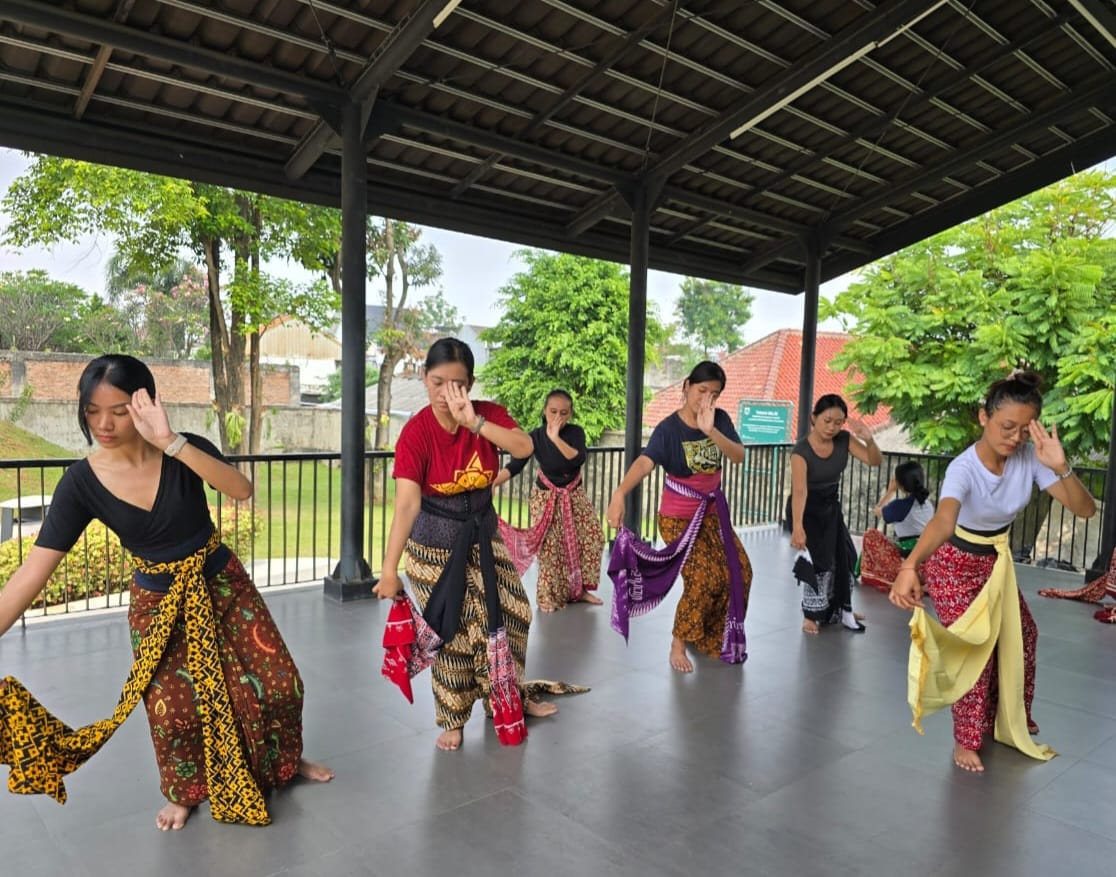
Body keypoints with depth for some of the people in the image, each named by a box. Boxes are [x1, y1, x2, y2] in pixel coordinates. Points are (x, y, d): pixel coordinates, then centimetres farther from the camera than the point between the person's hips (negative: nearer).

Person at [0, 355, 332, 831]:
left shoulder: (184, 449, -19)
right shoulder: (81, 483, -17)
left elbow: (243, 490, -37)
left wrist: (171, 443, -45)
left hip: (222, 585, 0)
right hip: (158, 602, 0)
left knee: (278, 681, 4)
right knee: (173, 707, 0)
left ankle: (285, 760, 35)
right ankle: (184, 791, 33)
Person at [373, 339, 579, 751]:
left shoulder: (488, 413, -13)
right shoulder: (416, 433, -24)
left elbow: (525, 447, -30)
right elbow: (407, 503, -33)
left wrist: (474, 422, -38)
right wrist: (390, 570, -39)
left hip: (483, 533, 4)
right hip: (435, 545, -4)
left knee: (511, 613, 13)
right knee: (453, 633, 4)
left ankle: (507, 696, 38)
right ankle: (453, 719, 28)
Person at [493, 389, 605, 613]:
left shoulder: (575, 432, -12)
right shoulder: (536, 437, -17)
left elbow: (578, 459, -29)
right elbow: (514, 466, -21)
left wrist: (556, 438, -35)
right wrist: (492, 483, -35)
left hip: (574, 495, 3)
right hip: (546, 497, -3)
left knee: (591, 537, 1)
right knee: (550, 549, -4)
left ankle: (579, 589, 17)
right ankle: (550, 597, 12)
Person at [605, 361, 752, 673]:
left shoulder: (720, 419, -6)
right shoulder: (669, 428, -21)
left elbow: (739, 456, -19)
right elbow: (645, 462, -37)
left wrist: (711, 431, -36)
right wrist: (620, 493, -56)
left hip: (712, 511, 6)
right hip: (679, 517, -6)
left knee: (738, 572, 8)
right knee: (704, 578, -14)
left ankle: (708, 634, 32)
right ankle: (678, 646, 8)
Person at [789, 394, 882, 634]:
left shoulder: (844, 440, -16)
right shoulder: (801, 450, -31)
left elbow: (876, 461, -15)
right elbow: (800, 490, -42)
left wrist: (869, 440, -37)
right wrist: (797, 527, -53)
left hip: (831, 506, 6)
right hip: (806, 509, -6)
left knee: (844, 556, 12)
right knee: (820, 560, -15)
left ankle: (842, 609, 32)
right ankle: (811, 615, 2)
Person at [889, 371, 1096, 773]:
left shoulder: (1029, 457, -20)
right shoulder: (964, 469, -36)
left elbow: (1085, 509, -22)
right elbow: (943, 521, -55)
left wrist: (1061, 467, -41)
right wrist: (909, 566, -73)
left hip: (996, 559, 7)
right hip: (955, 564, -7)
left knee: (1020, 634, 21)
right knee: (974, 648, -3)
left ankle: (1010, 717, 48)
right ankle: (967, 741, 19)